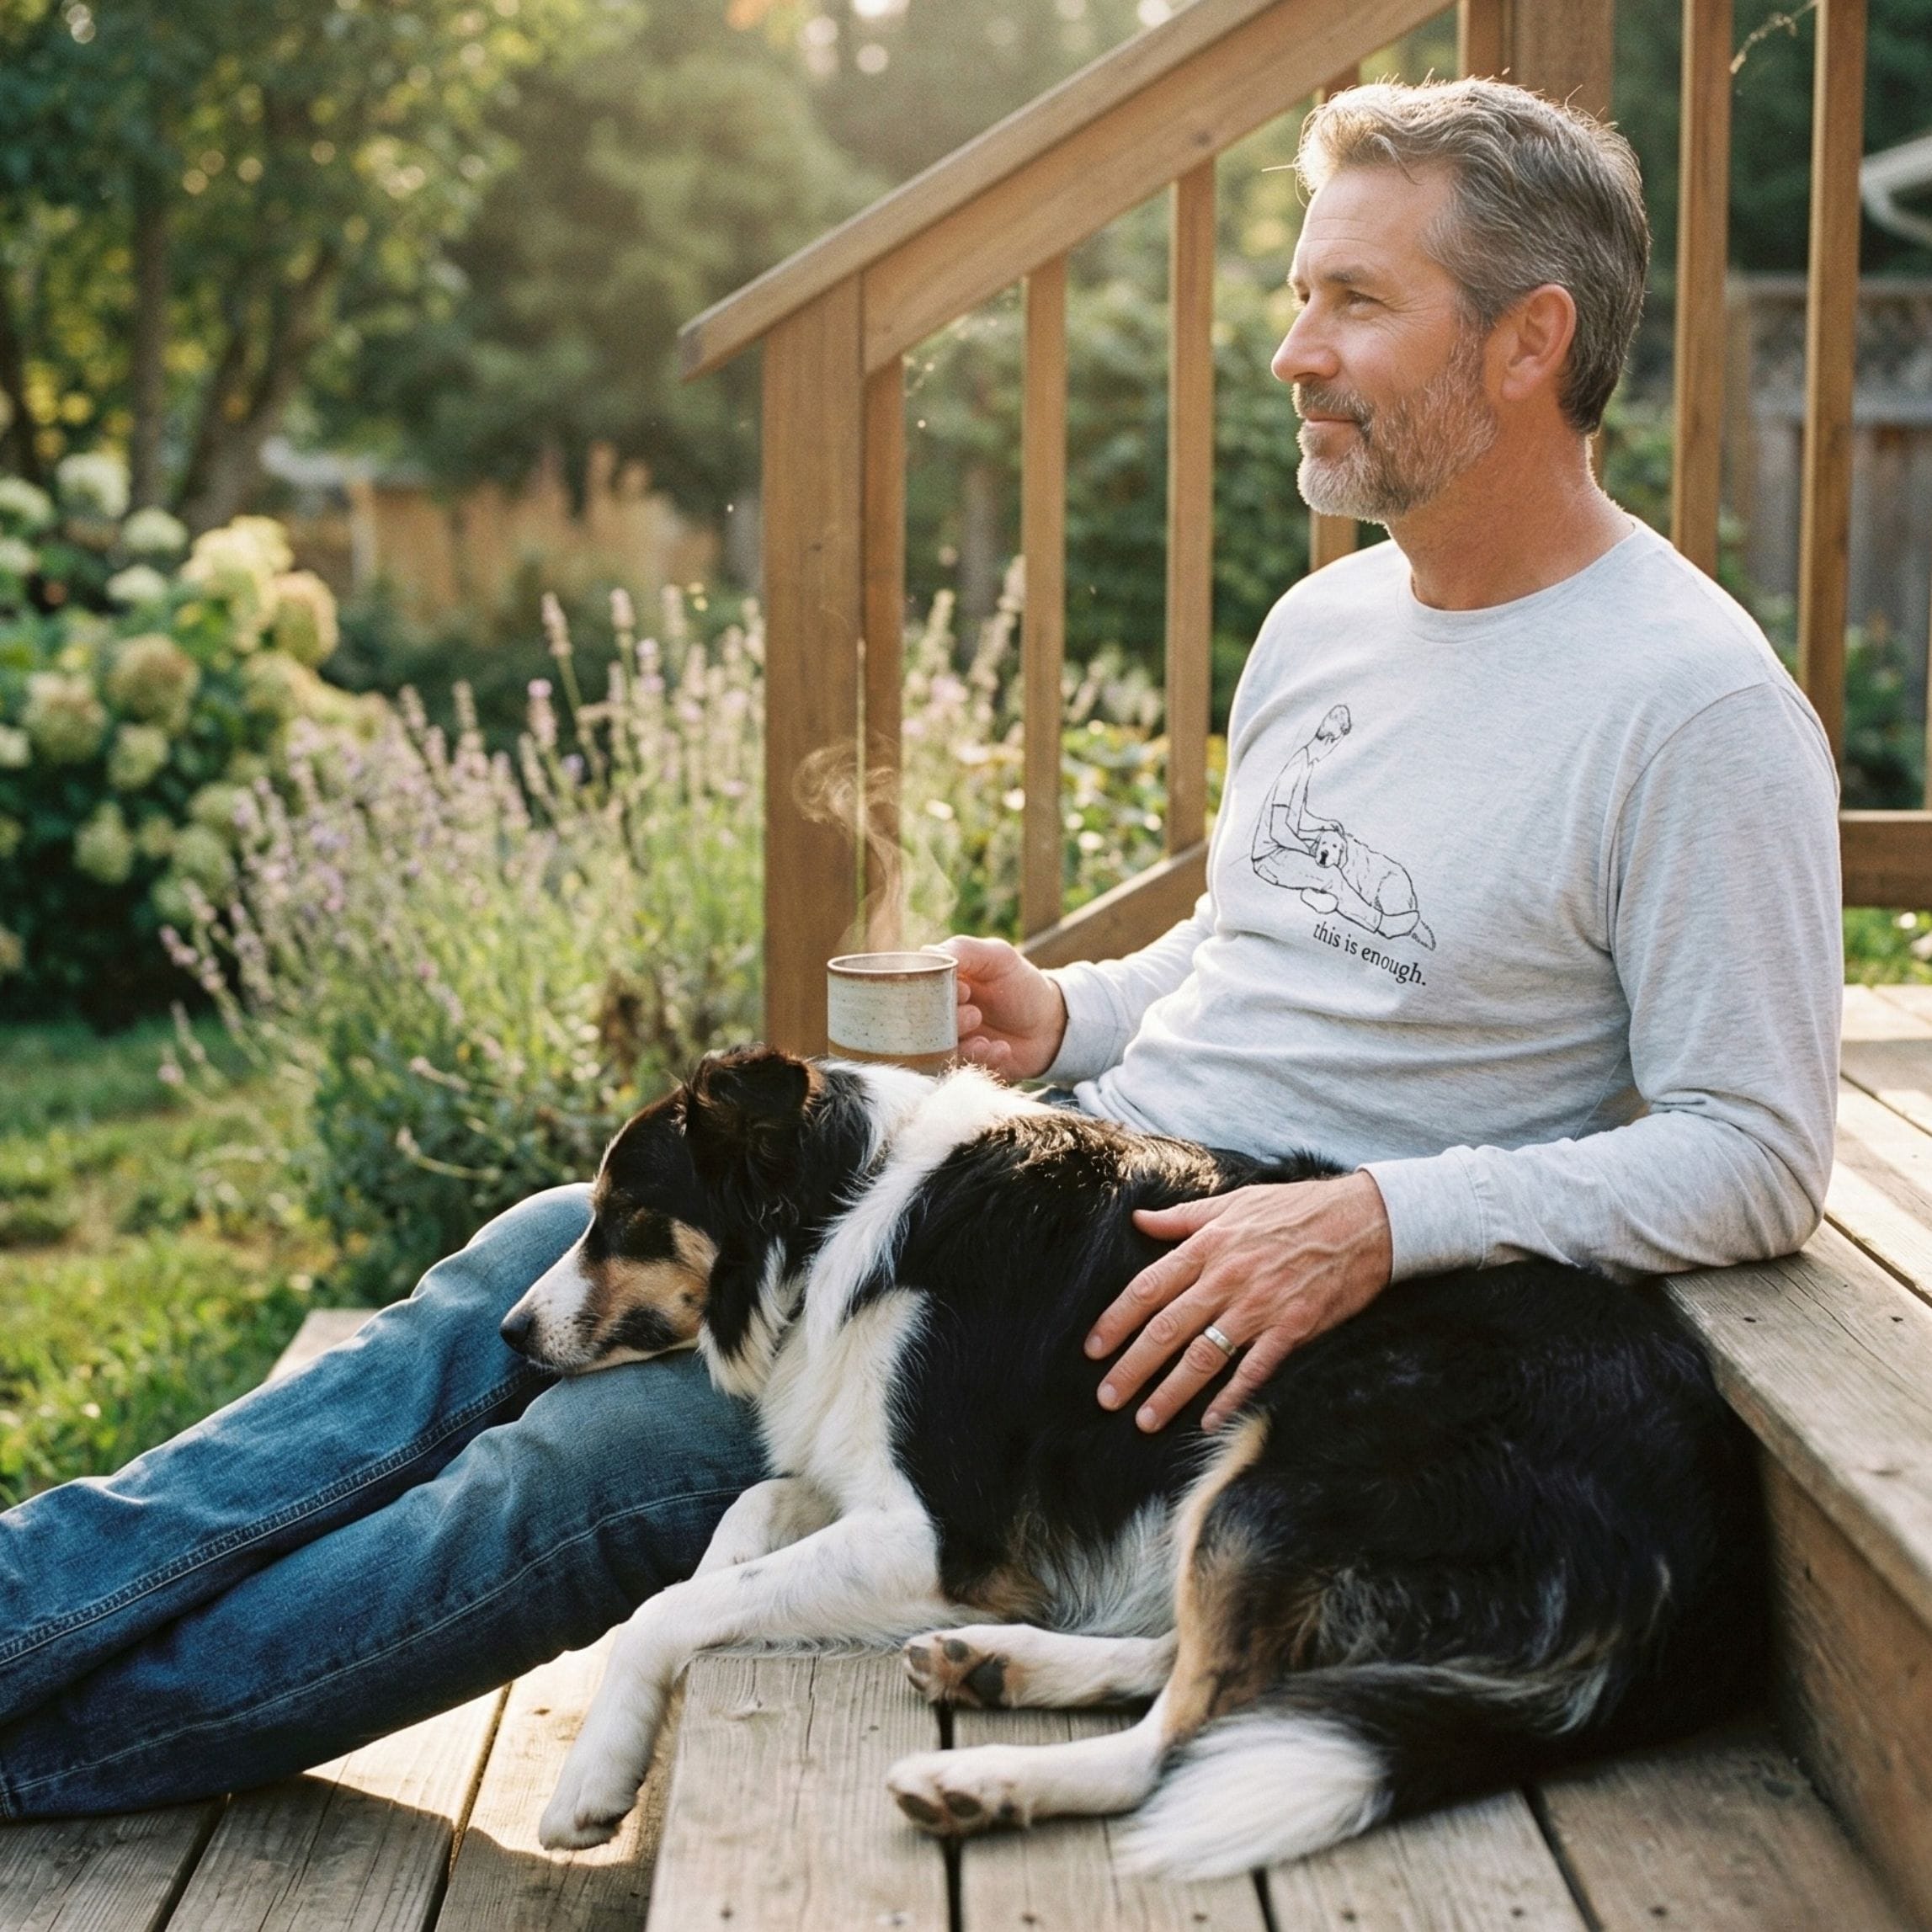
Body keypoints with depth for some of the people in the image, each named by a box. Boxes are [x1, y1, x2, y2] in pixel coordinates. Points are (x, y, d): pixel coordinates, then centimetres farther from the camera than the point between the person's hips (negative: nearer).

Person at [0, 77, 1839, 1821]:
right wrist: (1072, 1017, 3)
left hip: (1260, 1291, -8)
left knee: (600, 1456, -17)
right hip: (1078, 1159, 8)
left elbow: (1757, 1155, -16)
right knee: (545, 1264, -7)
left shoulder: (1698, 707, -14)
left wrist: (1379, 1224, -27)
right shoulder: (1325, 620, 11)